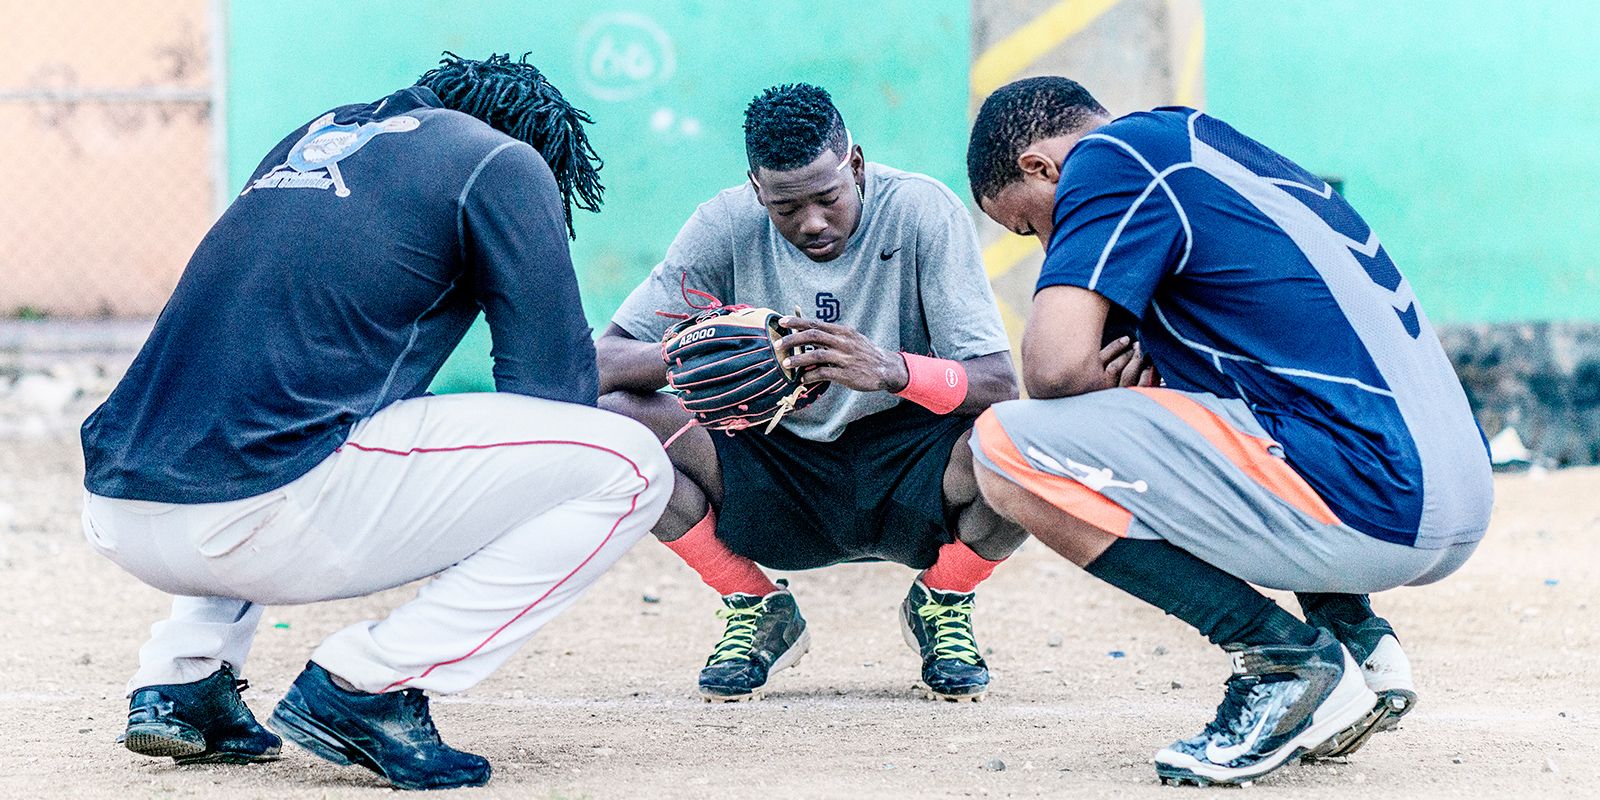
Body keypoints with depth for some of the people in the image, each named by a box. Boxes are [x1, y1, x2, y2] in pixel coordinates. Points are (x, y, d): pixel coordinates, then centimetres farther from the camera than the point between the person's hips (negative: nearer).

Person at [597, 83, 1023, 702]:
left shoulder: (922, 211, -15)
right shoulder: (726, 227, -10)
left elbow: (999, 384, -20)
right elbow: (604, 363, -13)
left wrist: (890, 369, -41)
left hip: (906, 481, -1)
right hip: (778, 478, 2)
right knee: (610, 418, -23)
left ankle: (942, 606, 3)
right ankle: (756, 610, 2)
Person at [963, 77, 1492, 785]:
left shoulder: (1111, 154, -1)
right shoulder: (1218, 146, 24)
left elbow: (1057, 365, -14)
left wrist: (1110, 389, 8)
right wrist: (1155, 370, 17)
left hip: (1364, 510, -9)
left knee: (1009, 453, -9)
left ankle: (1289, 659, -7)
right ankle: (1357, 638, 16)